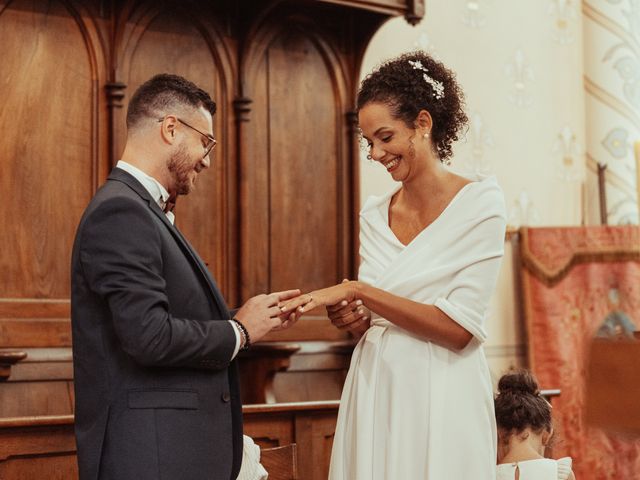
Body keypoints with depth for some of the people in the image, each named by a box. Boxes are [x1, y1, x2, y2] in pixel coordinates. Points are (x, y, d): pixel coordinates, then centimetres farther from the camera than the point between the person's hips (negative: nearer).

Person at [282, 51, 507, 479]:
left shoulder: (480, 203, -8)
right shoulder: (374, 215, 8)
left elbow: (459, 329, -16)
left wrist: (356, 291, -19)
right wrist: (350, 317, -8)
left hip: (440, 400, -5)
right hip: (376, 394, 5)